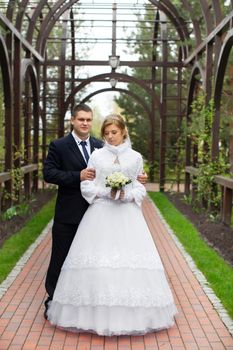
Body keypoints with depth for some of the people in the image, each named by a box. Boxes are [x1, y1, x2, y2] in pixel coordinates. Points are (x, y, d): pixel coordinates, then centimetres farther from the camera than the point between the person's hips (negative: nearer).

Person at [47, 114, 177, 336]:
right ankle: (96, 312, 8)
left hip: (127, 215, 1)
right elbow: (86, 186, 3)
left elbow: (140, 189, 8)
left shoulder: (135, 157, 8)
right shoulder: (97, 155, 6)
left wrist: (126, 195, -11)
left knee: (131, 260, -4)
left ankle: (131, 313, 8)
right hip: (100, 214, 0)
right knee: (96, 261, -4)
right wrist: (106, 192, -12)